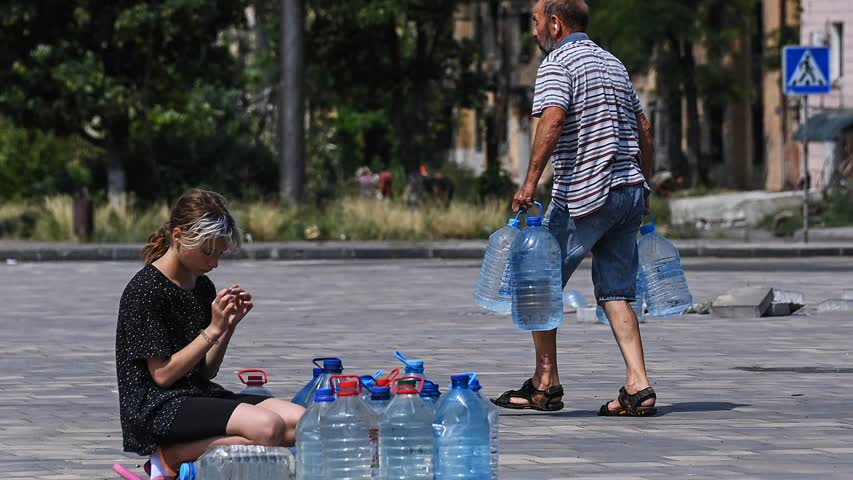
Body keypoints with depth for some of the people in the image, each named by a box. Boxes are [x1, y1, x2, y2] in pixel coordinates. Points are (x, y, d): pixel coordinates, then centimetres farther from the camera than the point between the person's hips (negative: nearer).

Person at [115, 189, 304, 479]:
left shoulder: (203, 287, 14)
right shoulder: (145, 290, -10)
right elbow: (163, 374, -13)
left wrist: (230, 325, 1)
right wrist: (214, 329, -14)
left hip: (200, 395, 9)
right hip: (156, 408, -9)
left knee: (300, 422, -12)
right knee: (268, 428, -29)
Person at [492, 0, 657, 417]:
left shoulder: (557, 64, -6)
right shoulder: (613, 64, 19)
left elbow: (552, 120, -22)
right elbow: (644, 129, 20)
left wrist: (530, 181, -24)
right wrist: (644, 185, 25)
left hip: (583, 195, -7)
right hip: (630, 192, 7)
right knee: (615, 292, 6)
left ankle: (545, 384, 9)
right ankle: (638, 387, -6)